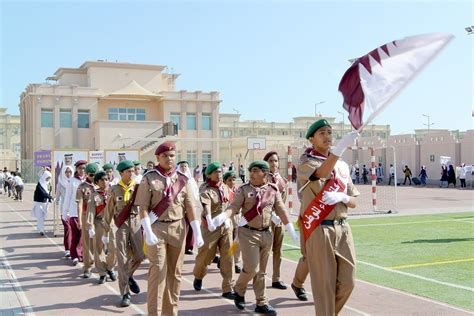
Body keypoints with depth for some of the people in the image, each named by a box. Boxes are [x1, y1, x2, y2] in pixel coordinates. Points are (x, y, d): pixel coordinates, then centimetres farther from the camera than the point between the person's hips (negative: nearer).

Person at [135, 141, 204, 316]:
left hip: (178, 228, 4)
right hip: (157, 227, -3)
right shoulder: (149, 178, -2)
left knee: (175, 272, 10)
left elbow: (190, 207, 5)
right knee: (158, 270, -7)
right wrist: (148, 232, -18)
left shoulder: (182, 180, 6)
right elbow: (143, 208, -8)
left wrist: (197, 233, -1)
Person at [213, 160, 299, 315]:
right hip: (248, 233, -3)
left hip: (266, 233, 3)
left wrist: (291, 230, 2)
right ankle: (239, 290, 21)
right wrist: (222, 216, -31)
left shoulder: (273, 190, 4)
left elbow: (281, 210, 5)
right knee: (251, 268, -8)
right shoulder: (244, 189, -4)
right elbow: (234, 207, -11)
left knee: (261, 271, 11)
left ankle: (261, 303, 20)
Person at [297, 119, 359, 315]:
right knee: (324, 284, -2)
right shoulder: (305, 162, -2)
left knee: (347, 282, 9)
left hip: (342, 228, 6)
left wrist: (341, 197, -9)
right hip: (319, 230, -6)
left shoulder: (343, 166, 16)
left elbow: (353, 201, 15)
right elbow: (322, 173, -27)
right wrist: (341, 147, -39)